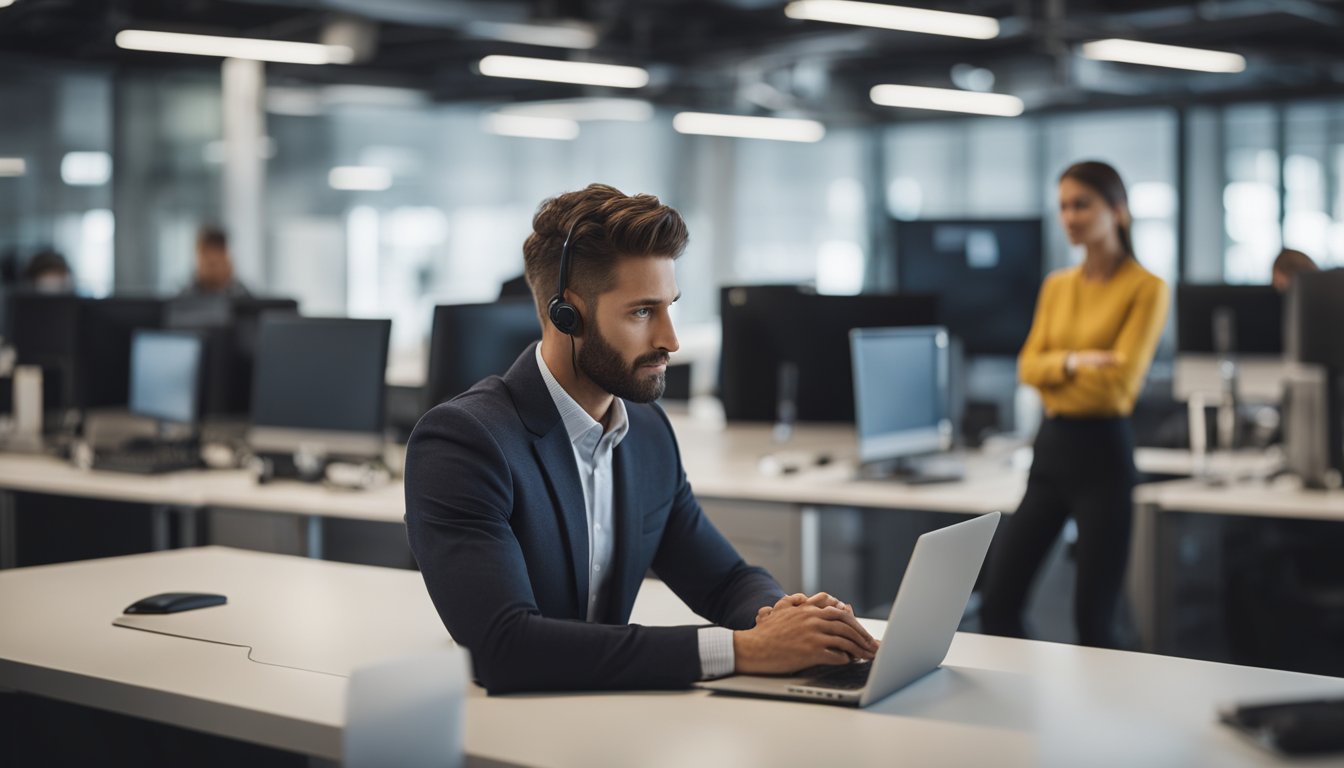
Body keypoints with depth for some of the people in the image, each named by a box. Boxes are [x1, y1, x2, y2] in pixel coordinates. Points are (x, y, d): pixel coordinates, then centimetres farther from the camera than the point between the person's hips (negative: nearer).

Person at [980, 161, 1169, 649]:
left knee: (1094, 618, -2)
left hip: (1103, 452, -6)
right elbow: (1028, 367, 4)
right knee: (998, 605, 5)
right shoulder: (1056, 286, 13)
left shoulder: (1145, 289, -6)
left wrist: (1055, 369, -2)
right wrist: (1072, 361, -14)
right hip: (1051, 448, 6)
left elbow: (1120, 380, -15)